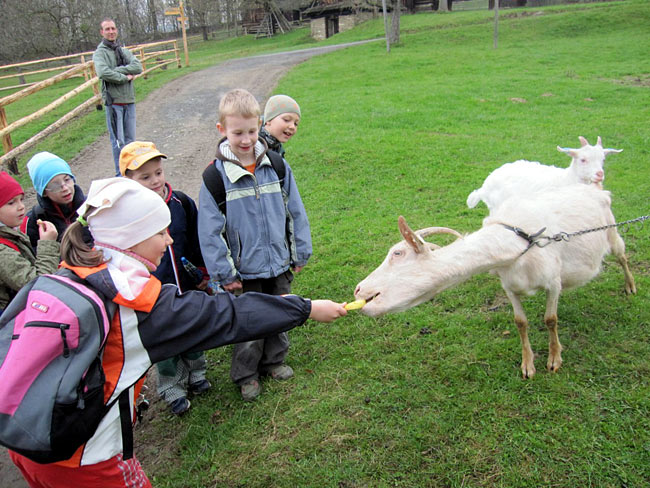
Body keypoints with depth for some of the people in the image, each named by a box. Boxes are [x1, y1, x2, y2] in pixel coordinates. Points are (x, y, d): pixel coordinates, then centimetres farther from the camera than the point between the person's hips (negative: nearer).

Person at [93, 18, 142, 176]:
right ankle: (120, 173, 5)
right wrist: (125, 77, -11)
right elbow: (103, 73, -19)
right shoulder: (100, 53, -1)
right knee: (118, 140, -2)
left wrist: (116, 70, -12)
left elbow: (138, 67, -4)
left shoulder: (125, 51, 14)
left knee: (130, 138, 11)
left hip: (129, 100, 5)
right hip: (113, 101, -5)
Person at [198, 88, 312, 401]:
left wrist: (300, 253, 5)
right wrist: (223, 273, -10)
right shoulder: (216, 176, -12)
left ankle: (274, 360, 44)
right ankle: (245, 375, 32)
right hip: (244, 271, -3)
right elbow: (210, 230, -10)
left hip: (279, 263, 3)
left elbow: (295, 212, 4)